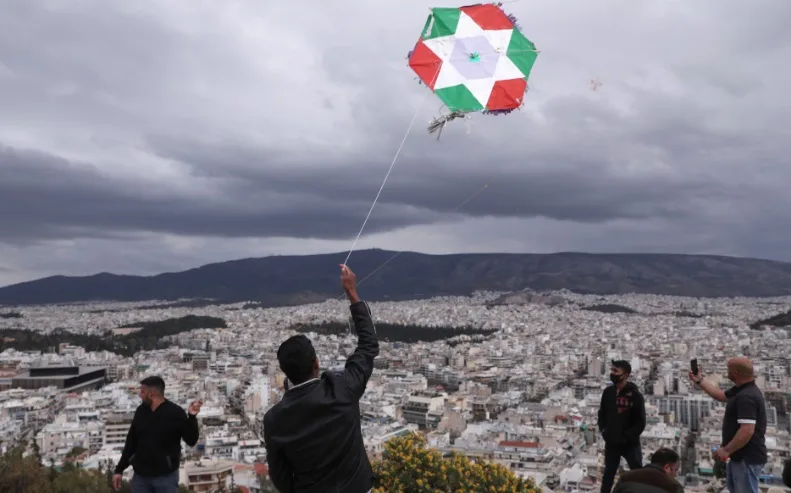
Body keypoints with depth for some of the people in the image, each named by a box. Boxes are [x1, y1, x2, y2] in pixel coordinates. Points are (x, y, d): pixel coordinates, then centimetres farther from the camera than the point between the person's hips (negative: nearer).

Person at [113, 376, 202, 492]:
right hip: (140, 476, 5)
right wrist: (119, 469, 14)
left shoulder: (175, 412, -10)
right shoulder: (141, 411, 5)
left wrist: (192, 417, -26)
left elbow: (191, 441, -12)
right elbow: (131, 442, 14)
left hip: (166, 477, -5)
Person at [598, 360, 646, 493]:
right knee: (608, 473, 18)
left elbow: (640, 422, -13)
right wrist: (603, 431, 1)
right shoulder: (608, 392, 2)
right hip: (611, 443, 5)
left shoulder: (634, 395, -13)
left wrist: (628, 437, -16)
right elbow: (602, 413, 13)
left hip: (630, 444, -4)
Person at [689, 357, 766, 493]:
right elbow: (721, 395, 24)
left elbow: (747, 431, -34)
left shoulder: (746, 397, -28)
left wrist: (726, 450, -26)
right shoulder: (740, 390, 5)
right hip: (741, 455, 11)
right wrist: (699, 380, 20)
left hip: (747, 458, -11)